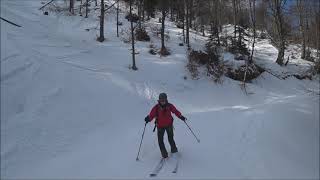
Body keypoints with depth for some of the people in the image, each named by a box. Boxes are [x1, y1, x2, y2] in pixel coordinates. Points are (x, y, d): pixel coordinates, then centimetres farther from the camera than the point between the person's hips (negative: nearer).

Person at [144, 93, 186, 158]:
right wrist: (148, 118, -36)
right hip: (160, 126, -1)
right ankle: (164, 154, 10)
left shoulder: (169, 106, -8)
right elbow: (151, 114, -16)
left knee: (170, 139, 15)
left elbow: (175, 111, -1)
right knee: (160, 140, -2)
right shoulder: (156, 107, -13)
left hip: (169, 125, 1)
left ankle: (174, 150, 38)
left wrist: (180, 116, -15)